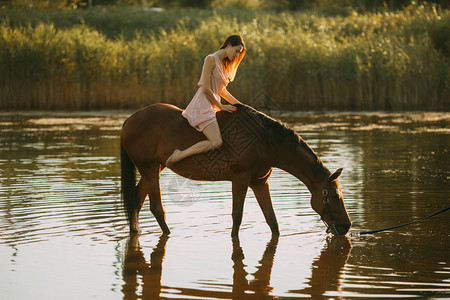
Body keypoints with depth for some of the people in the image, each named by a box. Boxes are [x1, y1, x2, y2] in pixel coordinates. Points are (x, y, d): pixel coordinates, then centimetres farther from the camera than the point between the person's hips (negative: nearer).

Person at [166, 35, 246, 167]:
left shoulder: (224, 63, 19)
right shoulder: (211, 59, -10)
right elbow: (206, 89, -16)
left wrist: (239, 104, 14)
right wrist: (221, 106, -9)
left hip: (212, 106, 10)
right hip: (203, 105, -10)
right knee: (216, 142, -25)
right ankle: (179, 155, -19)